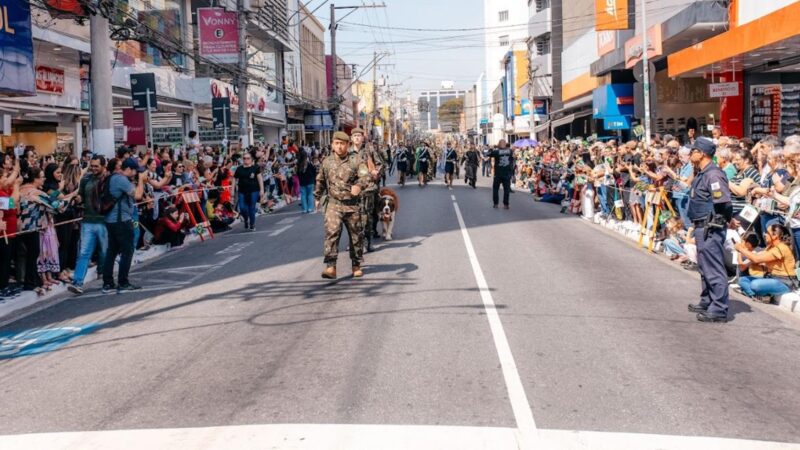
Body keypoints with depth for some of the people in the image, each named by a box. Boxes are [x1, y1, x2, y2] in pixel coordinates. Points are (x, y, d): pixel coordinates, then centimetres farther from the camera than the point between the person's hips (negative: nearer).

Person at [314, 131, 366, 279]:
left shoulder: (355, 160, -2)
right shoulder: (327, 161, 6)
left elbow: (364, 174, -17)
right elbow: (320, 180, 21)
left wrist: (358, 185, -37)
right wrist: (317, 197, 27)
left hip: (352, 205, 0)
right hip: (334, 204, 0)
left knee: (356, 235, 10)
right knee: (331, 233, -17)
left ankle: (356, 266, 27)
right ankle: (330, 267, -21)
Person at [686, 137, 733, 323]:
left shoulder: (713, 174, -18)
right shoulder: (702, 174, 13)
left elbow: (724, 203, -24)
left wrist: (722, 222, -10)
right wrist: (698, 225, 11)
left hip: (711, 229, -11)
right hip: (702, 228, 11)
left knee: (714, 269, -5)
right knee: (705, 268, 21)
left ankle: (719, 310, 0)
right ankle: (707, 303, 34)